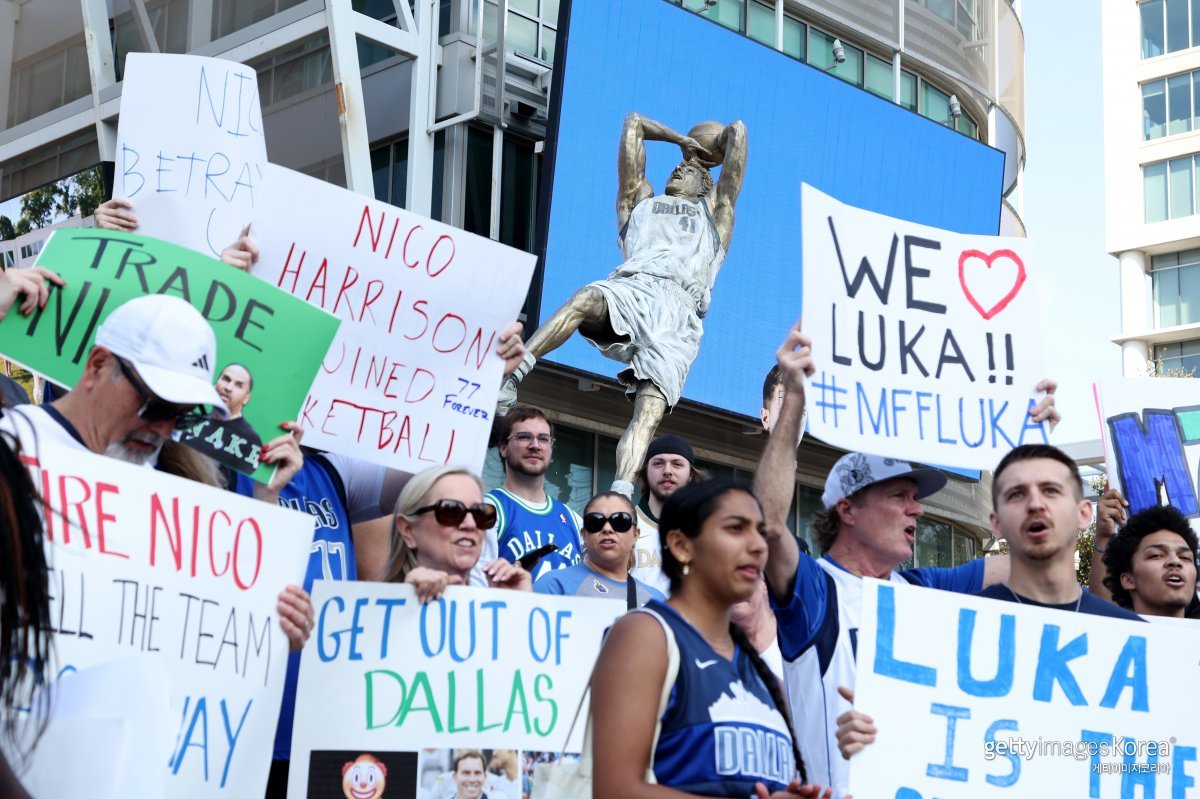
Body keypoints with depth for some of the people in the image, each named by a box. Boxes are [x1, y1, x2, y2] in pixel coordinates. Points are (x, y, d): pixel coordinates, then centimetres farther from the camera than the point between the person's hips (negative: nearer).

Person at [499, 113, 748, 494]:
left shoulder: (714, 210, 37)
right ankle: (508, 378, -46)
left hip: (679, 309, -1)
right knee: (587, 298, -37)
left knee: (651, 408, -25)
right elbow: (634, 123, 47)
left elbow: (737, 131, 39)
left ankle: (619, 495, -44)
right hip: (630, 287, 1)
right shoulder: (641, 201, 39)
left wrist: (707, 151, 57)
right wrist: (682, 140, 57)